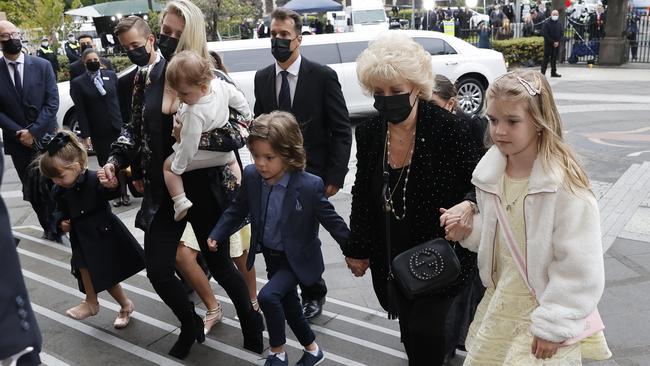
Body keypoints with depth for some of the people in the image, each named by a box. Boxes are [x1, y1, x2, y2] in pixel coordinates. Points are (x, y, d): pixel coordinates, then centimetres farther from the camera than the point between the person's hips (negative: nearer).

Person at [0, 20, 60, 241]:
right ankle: (49, 227, 27)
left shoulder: (42, 66, -2)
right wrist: (19, 132, -11)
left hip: (45, 137, -1)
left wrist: (34, 131, -13)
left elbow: (52, 103, -6)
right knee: (32, 190, 10)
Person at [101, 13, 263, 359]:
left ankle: (251, 321, 38)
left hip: (203, 188, -3)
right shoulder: (145, 77, 1)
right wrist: (116, 160, -1)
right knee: (158, 271, 4)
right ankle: (190, 324, 35)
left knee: (219, 264, 10)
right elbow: (135, 127, 12)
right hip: (162, 190, 4)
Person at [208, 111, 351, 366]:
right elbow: (238, 210, 4)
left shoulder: (309, 186, -27)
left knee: (268, 296, -23)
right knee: (288, 305, 18)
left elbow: (332, 221, -16)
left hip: (297, 259, -6)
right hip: (271, 256, 6)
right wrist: (217, 236, 1)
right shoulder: (251, 176, -13)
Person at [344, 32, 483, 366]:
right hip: (392, 256, 5)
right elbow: (362, 196, 7)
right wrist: (357, 250, 11)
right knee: (408, 327, 17)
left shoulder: (448, 129, -18)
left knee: (424, 329, -4)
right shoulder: (368, 133, -3)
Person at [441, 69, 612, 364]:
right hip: (498, 305, 6)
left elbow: (580, 271, -20)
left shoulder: (566, 188, -24)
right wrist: (469, 229, -6)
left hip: (543, 315, -6)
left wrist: (552, 326, -16)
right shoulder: (491, 172, -4)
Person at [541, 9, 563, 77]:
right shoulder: (547, 23, -5)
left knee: (554, 58, 9)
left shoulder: (560, 24, 9)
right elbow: (544, 34, -11)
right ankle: (542, 72, -5)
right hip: (548, 44, -4)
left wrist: (557, 42, -9)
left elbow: (562, 34, 8)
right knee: (546, 58, -6)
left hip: (557, 44, 4)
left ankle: (553, 72, 15)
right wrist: (552, 42, -14)